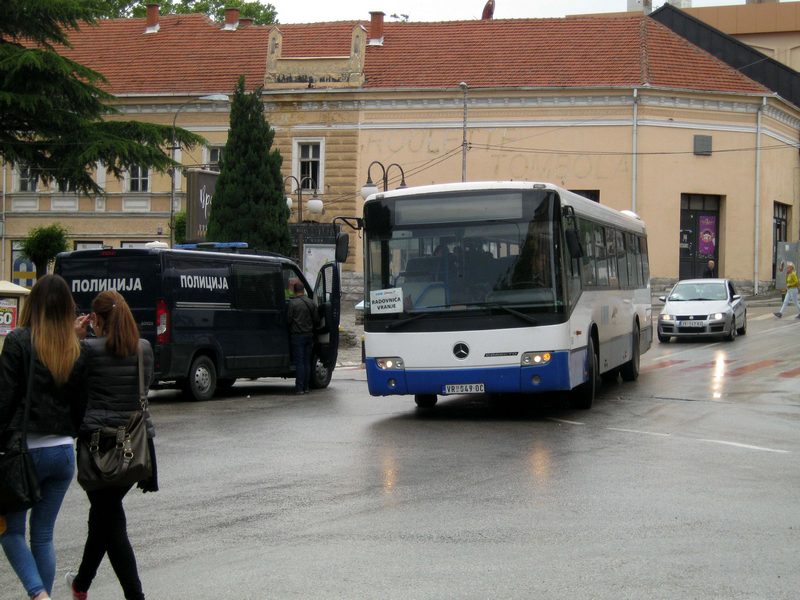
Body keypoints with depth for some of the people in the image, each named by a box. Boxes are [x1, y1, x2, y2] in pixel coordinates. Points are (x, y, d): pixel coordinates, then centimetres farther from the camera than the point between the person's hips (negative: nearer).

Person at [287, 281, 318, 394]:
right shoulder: (311, 303, 5)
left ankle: (299, 388, -5)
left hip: (297, 335, -5)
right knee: (307, 362, 10)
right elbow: (316, 320, 8)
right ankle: (306, 387, 12)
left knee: (299, 362, -3)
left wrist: (290, 329, 10)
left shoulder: (293, 303, -11)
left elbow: (288, 320, -10)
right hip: (309, 335, 5)